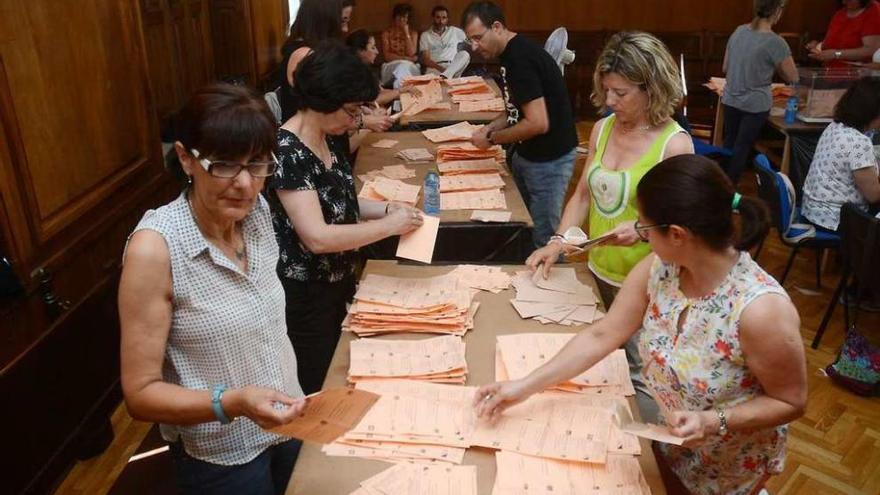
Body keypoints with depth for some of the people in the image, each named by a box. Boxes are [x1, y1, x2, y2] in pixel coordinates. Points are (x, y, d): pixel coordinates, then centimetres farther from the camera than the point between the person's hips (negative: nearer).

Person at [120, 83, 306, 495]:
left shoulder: (256, 213, -8)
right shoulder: (155, 248, -26)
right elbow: (141, 393, -20)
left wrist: (292, 398, 9)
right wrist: (233, 403, -34)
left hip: (287, 425, 6)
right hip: (222, 459, -5)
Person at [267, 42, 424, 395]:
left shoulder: (325, 140, 2)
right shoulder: (287, 152, -25)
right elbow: (318, 237, -30)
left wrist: (385, 209, -1)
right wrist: (389, 226, -23)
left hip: (336, 283, 9)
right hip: (306, 297, -9)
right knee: (315, 392, 10)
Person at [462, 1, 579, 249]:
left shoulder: (520, 58, -23)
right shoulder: (513, 52, 7)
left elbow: (538, 123, -27)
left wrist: (492, 139, -15)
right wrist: (491, 127, 2)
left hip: (549, 158, -10)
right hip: (527, 153, 10)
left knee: (542, 238, 0)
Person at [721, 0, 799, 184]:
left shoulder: (739, 31, 0)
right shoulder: (775, 42, -16)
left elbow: (725, 68, 10)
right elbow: (793, 77, -6)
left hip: (730, 100, 5)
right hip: (755, 105, -5)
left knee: (729, 143, 18)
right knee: (742, 147, 6)